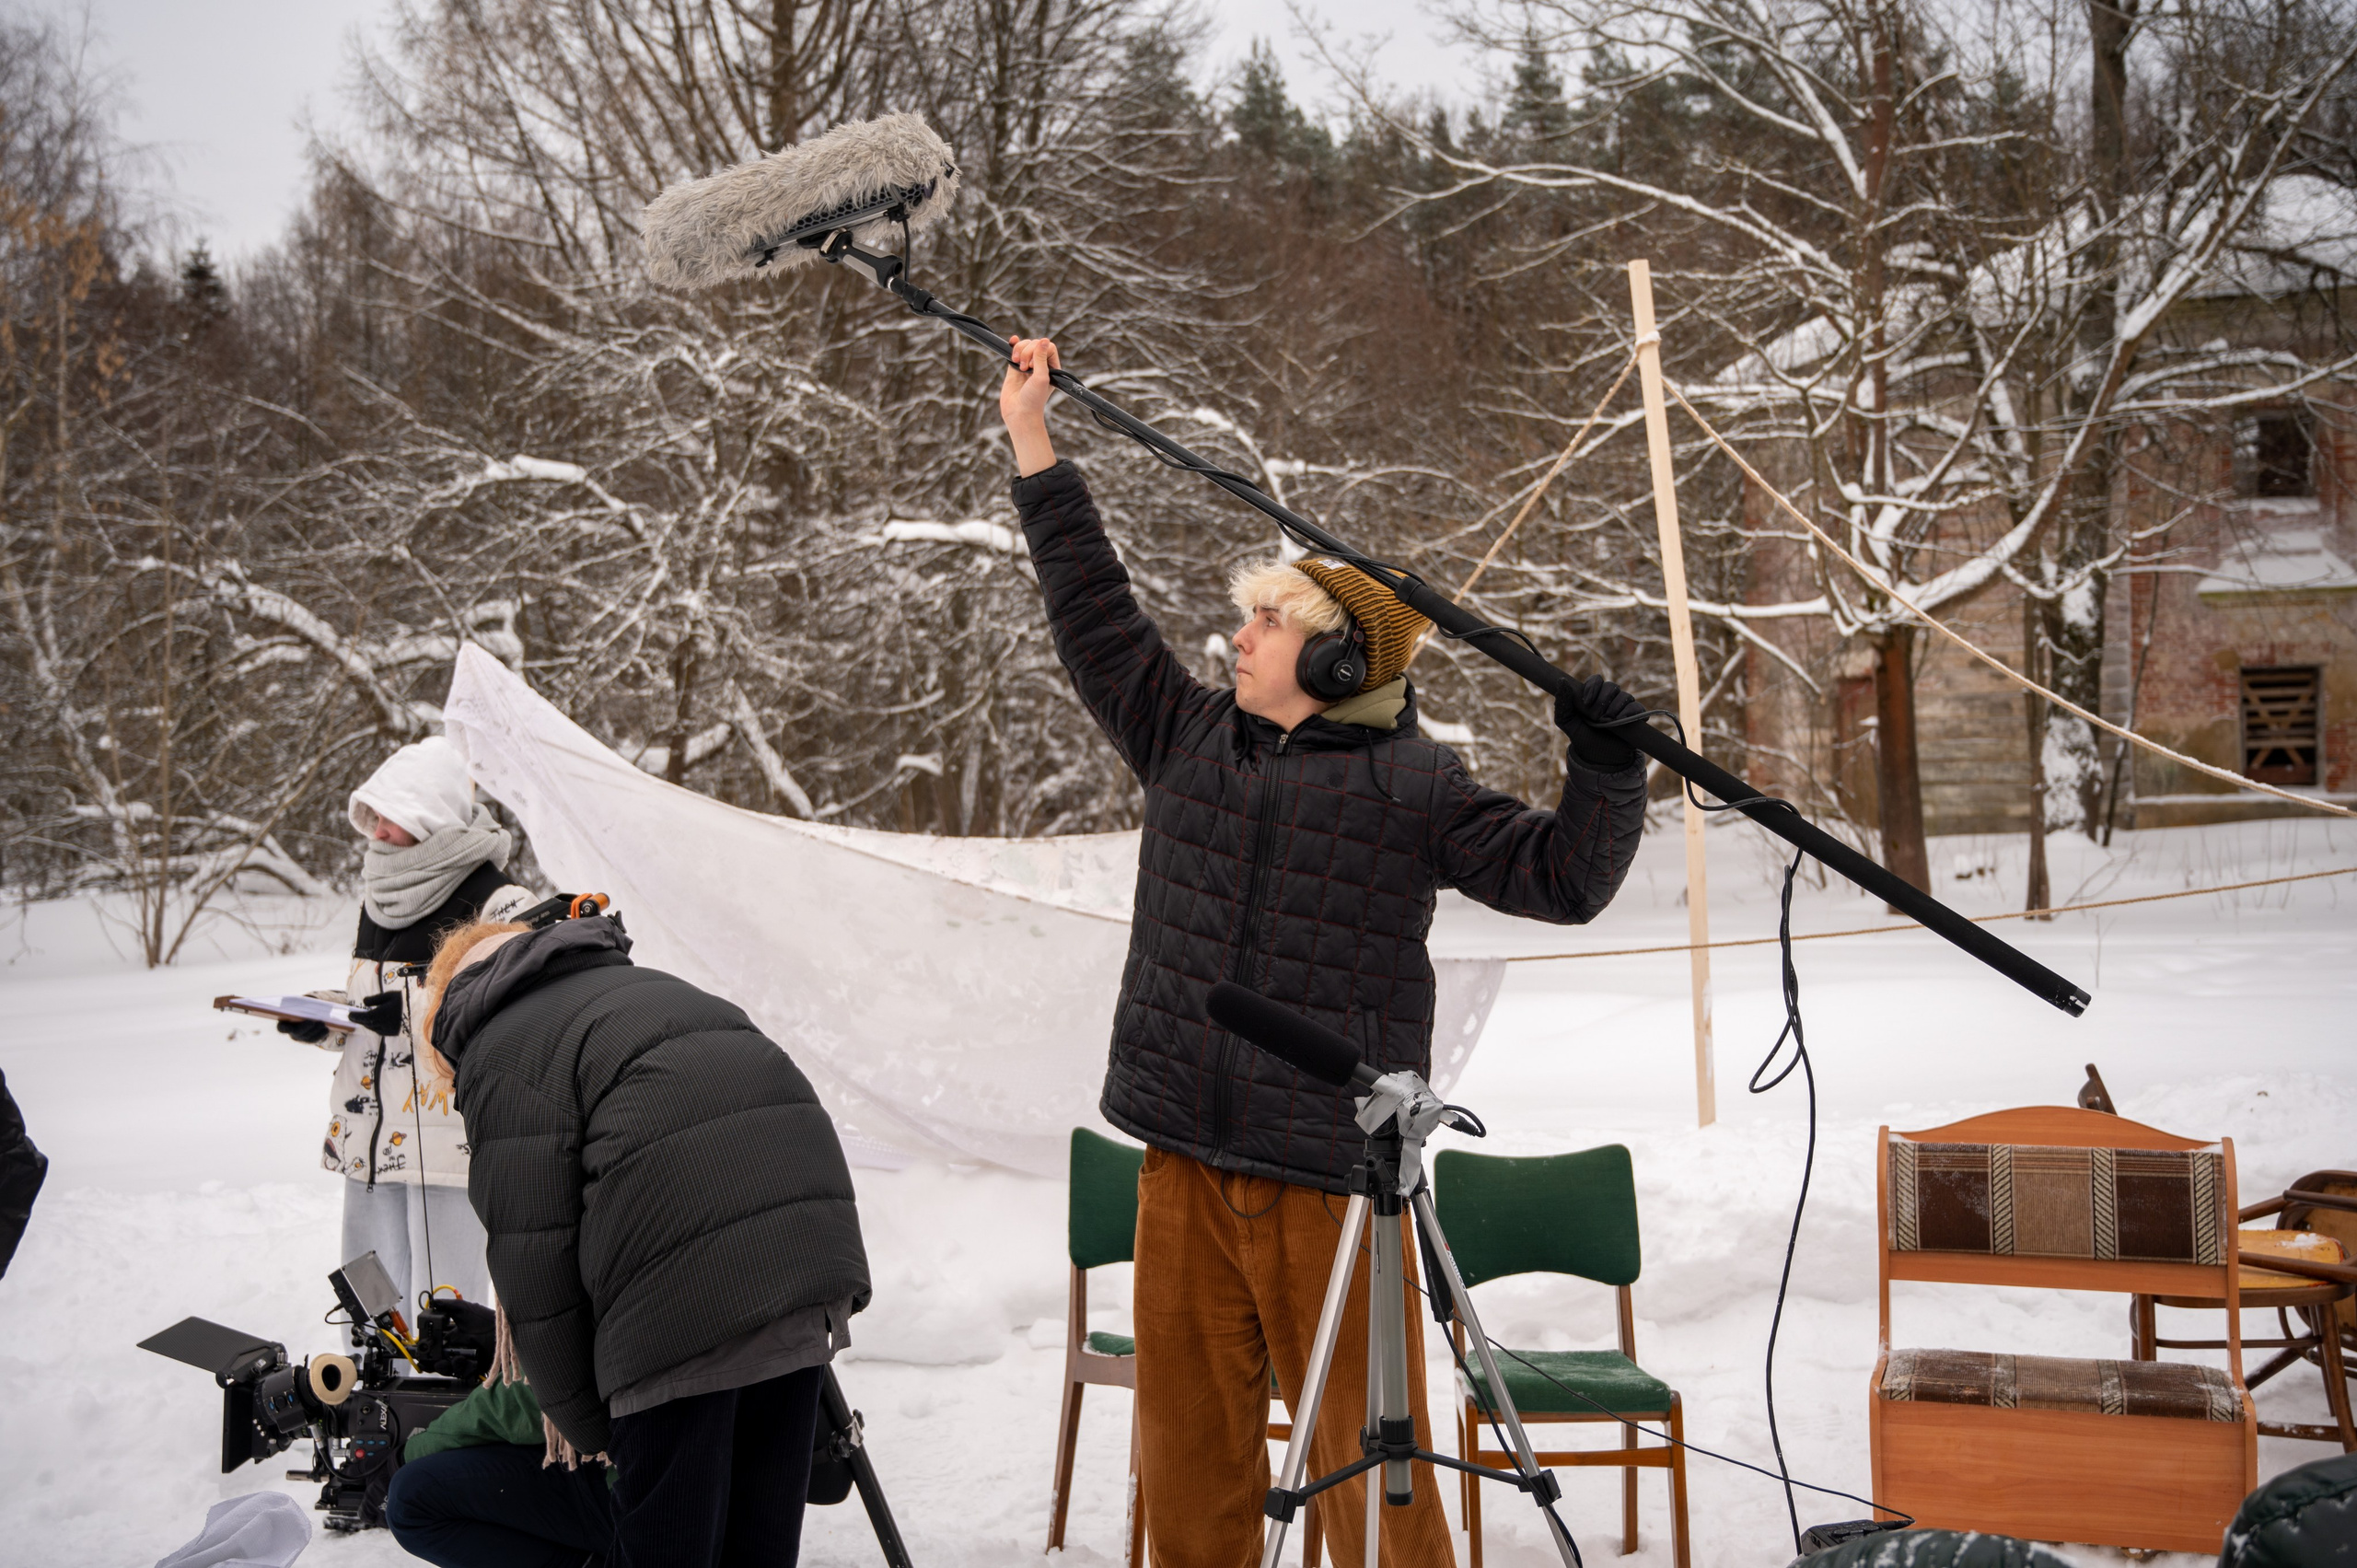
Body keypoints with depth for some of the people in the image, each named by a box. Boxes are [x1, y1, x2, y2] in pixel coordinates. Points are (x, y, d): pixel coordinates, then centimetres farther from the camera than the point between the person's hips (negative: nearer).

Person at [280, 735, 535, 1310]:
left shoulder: (500, 906, -11)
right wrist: (322, 1021, 4)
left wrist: (422, 1014, -23)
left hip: (451, 1144, -7)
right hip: (368, 1142, 8)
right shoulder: (379, 897, 13)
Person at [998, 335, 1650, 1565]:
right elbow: (1093, 611, 16)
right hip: (1185, 1164, 5)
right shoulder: (1189, 739, 11)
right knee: (1188, 1442, 14)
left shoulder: (1409, 786, -2)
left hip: (1331, 1173, -5)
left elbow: (1561, 876, -2)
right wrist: (1032, 440, 18)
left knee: (1366, 1458, 1)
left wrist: (1607, 770, -18)